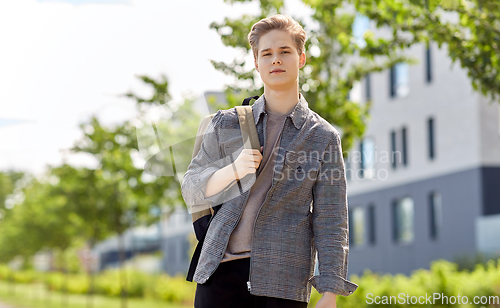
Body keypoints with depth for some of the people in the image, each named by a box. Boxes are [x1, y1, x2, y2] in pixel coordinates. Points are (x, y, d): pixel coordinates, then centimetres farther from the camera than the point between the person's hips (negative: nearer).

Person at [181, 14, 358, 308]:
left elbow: (331, 223, 3)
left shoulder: (323, 137, 6)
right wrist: (232, 170, -8)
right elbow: (191, 191, 12)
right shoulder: (226, 124, 13)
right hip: (220, 272, 2)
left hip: (283, 283, -2)